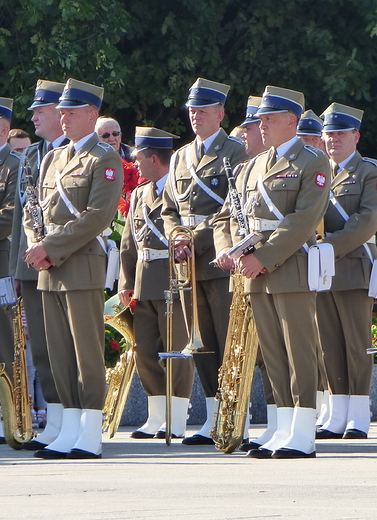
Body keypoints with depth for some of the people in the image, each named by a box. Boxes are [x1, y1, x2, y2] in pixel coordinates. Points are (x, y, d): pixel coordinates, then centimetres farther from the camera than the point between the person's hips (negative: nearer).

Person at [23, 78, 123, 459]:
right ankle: (69, 432, 9)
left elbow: (97, 216, -15)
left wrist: (51, 248, -16)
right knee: (60, 353, 6)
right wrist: (37, 247, -1)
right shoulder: (52, 159, 19)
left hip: (82, 265, -7)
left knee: (87, 352, -5)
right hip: (50, 270, 7)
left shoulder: (104, 159, -5)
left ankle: (90, 437, -3)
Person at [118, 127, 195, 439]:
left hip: (174, 281, -8)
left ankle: (177, 421, 1)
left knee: (177, 349, -3)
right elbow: (129, 243, 19)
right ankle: (156, 418, 16)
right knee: (145, 349, 8)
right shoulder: (140, 195, 18)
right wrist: (126, 282, 12)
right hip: (144, 282, 8)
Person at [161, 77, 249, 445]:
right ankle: (213, 422, 11)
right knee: (202, 346, 7)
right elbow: (170, 210, 20)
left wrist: (196, 241, -16)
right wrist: (177, 238, 0)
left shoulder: (236, 154, -3)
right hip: (190, 265, 6)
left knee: (229, 343, -6)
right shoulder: (180, 158, 18)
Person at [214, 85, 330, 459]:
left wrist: (265, 257, -17)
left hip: (292, 270, -7)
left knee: (299, 354, -6)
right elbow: (233, 215, 18)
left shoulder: (313, 163, -4)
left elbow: (304, 220, -13)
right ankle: (284, 432, 9)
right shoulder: (251, 168, 19)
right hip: (257, 274, 7)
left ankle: (302, 438, -5)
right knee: (273, 355, 6)